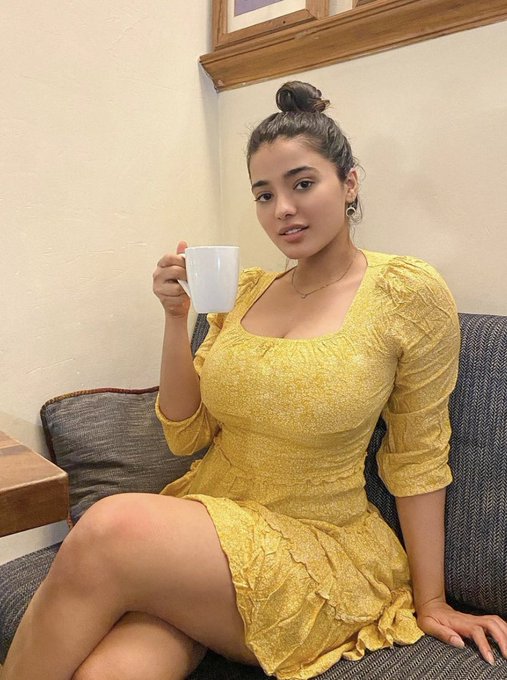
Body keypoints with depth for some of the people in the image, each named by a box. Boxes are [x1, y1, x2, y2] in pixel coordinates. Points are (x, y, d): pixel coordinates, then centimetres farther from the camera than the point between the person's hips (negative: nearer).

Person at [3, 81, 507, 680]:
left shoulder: (409, 294, -6)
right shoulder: (245, 290, 6)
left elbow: (417, 460, -1)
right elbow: (187, 436, 7)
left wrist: (430, 602, 2)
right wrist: (176, 319, -5)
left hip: (315, 546, -3)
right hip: (206, 516, 3)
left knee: (111, 530, -28)